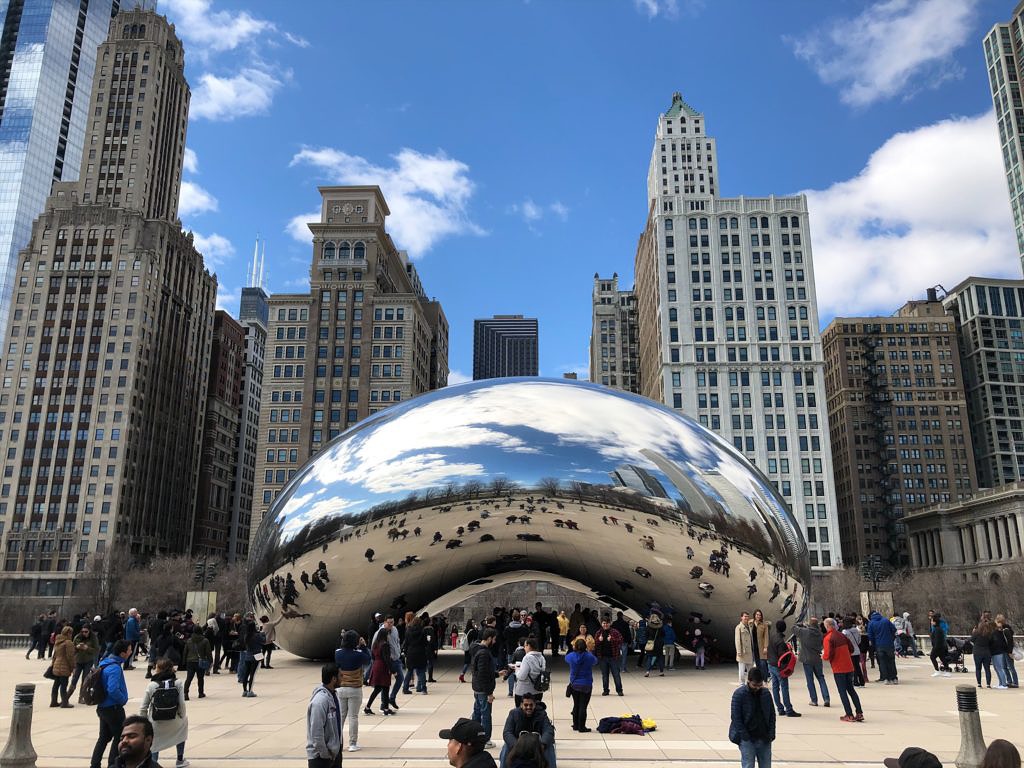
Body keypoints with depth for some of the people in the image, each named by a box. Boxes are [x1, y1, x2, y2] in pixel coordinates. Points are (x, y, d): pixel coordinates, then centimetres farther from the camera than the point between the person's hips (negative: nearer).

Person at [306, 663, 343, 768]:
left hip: (334, 752, 9)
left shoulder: (332, 695, 4)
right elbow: (316, 732, -25)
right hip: (320, 756, -9)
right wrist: (325, 754, -17)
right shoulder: (320, 701, -25)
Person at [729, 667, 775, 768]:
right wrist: (745, 736, -14)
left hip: (764, 739, 4)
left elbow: (772, 715, 10)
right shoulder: (739, 694, -11)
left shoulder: (766, 694, 3)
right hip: (747, 740, -4)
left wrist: (771, 734, 1)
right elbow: (735, 717, -11)